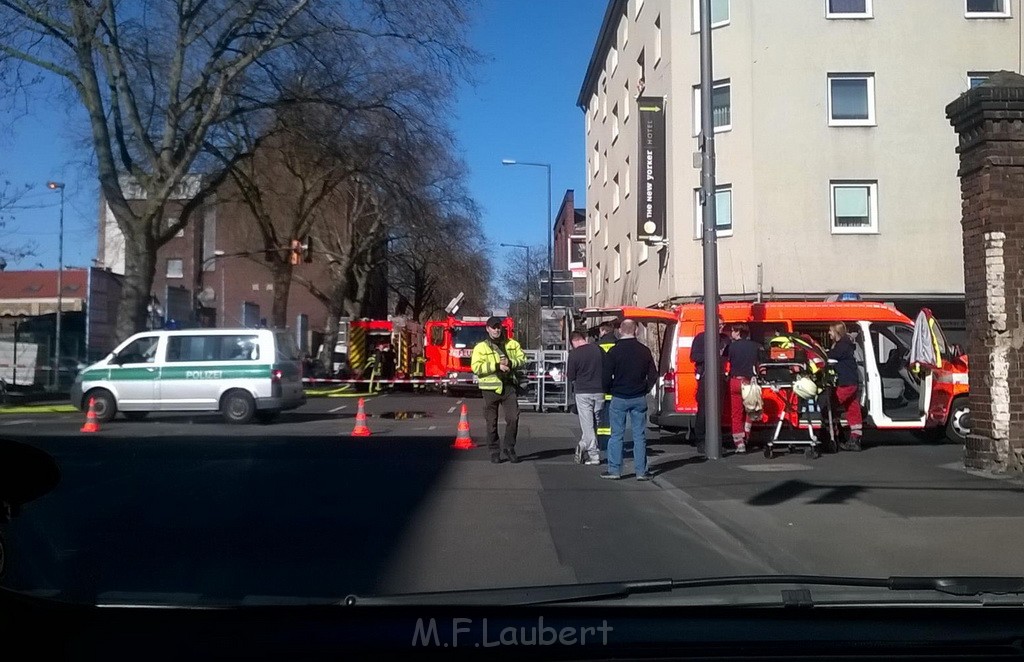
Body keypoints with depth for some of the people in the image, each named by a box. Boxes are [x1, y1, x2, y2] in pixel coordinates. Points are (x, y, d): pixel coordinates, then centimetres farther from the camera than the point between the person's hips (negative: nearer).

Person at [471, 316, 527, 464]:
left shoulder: (512, 344, 10)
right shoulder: (481, 347, -1)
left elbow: (522, 359, 6)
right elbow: (476, 367, -12)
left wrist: (510, 362, -14)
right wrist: (497, 366, -18)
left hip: (509, 386, 2)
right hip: (490, 388, -2)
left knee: (513, 418, -5)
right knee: (492, 422, 5)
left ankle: (509, 447, 12)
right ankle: (495, 452, 16)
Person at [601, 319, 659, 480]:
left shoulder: (614, 351, -8)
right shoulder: (644, 350, 1)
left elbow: (607, 376, -8)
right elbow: (653, 375, 5)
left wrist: (608, 391, 9)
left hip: (619, 399, -2)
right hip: (639, 399, 2)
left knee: (616, 435, 5)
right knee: (639, 435, 6)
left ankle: (614, 470, 6)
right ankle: (641, 471, 7)